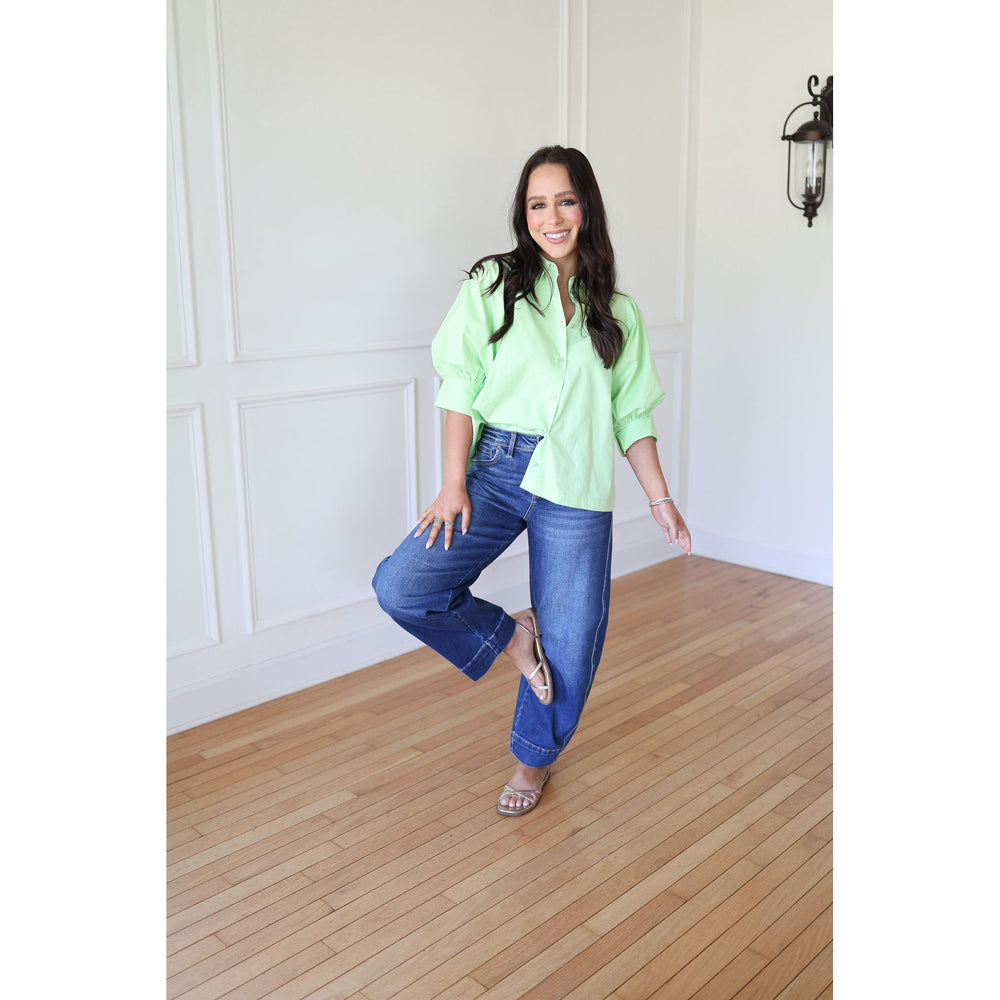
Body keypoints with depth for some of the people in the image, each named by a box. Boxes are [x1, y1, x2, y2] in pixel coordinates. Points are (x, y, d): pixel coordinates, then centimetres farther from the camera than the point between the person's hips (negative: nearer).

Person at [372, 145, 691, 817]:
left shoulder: (618, 311, 11)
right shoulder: (495, 283, 4)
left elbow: (632, 415, 12)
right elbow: (461, 387, -1)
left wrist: (661, 499, 6)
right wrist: (454, 483, -9)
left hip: (577, 489, 1)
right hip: (497, 469, -1)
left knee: (567, 642, 4)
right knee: (401, 587, -18)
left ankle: (535, 757, 32)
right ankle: (509, 636, 9)